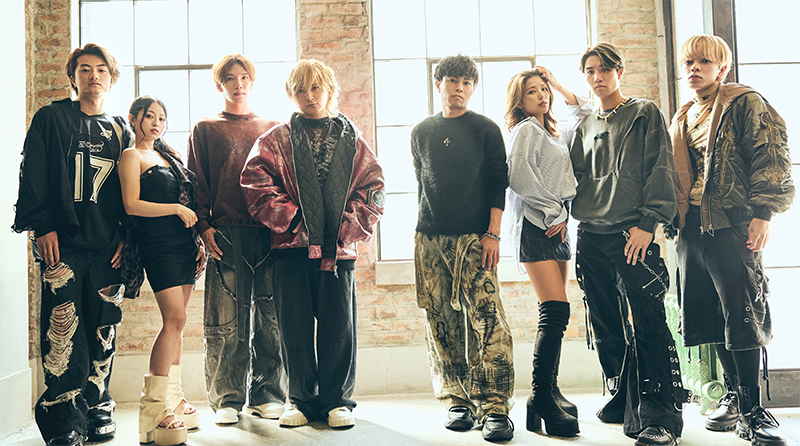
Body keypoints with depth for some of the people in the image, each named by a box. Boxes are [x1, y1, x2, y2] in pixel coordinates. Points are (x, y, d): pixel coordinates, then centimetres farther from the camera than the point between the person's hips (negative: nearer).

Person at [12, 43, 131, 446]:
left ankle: (97, 409, 16)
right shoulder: (51, 119, 8)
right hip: (64, 244, -3)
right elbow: (33, 175, 1)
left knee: (104, 330, 4)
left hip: (108, 246, 3)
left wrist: (126, 236, 4)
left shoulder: (120, 130, 16)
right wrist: (43, 226, -8)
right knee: (63, 330, -8)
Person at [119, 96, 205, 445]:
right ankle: (153, 409, -9)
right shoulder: (132, 156, 0)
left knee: (176, 322, 7)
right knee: (175, 319, -15)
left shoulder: (168, 155, 21)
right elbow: (132, 205, -11)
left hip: (184, 243, 8)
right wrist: (178, 209, -10)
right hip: (158, 243, -7)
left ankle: (172, 400, 13)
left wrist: (198, 240, 12)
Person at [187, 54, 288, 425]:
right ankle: (228, 399, 8)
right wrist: (203, 225, -4)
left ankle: (268, 395, 11)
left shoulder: (272, 129, 19)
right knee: (227, 323, -2)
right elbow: (196, 183, 9)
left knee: (271, 318, 0)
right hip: (226, 235, -1)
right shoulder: (205, 130, 16)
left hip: (270, 233, 1)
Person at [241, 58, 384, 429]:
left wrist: (349, 227, -6)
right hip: (291, 245, 0)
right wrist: (292, 220, -11)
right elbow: (256, 183, -2)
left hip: (339, 246, 0)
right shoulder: (276, 140, 9)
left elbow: (372, 187, 6)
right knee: (295, 326, 4)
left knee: (338, 326, 3)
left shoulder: (352, 139, 11)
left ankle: (338, 400, 17)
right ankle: (303, 400, 17)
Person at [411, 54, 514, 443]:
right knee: (441, 324, 2)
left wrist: (492, 233, -6)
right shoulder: (421, 132, 16)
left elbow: (498, 183, 4)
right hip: (429, 238, 3)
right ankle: (457, 402, 11)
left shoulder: (486, 129, 8)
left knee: (486, 320, -12)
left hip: (474, 237, -3)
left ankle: (495, 407, -7)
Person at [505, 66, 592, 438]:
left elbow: (584, 111, 35)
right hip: (536, 226, -9)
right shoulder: (526, 130, -2)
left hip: (556, 226, 9)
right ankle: (540, 398, -14)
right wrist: (554, 212, -12)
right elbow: (519, 176, -16)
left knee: (554, 316, 7)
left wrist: (558, 85, 25)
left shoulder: (554, 134, 22)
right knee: (556, 312, -17)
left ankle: (550, 392, 14)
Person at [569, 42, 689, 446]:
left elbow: (660, 170, -3)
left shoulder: (645, 114, 6)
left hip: (631, 233, -5)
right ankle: (623, 400, 23)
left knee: (647, 326, -12)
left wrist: (647, 222, -12)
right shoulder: (584, 127, 21)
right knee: (606, 328, 9)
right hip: (589, 237, 6)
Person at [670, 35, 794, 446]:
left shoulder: (745, 103, 2)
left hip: (731, 223, -6)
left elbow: (770, 157, -7)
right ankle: (733, 395, 21)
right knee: (710, 315, 8)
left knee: (741, 314, -10)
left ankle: (751, 410, -3)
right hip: (691, 227, 7)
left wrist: (761, 213, -15)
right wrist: (675, 221, 18)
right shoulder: (681, 121, 21)